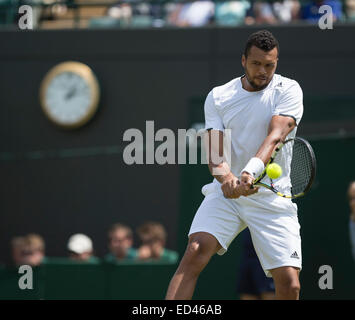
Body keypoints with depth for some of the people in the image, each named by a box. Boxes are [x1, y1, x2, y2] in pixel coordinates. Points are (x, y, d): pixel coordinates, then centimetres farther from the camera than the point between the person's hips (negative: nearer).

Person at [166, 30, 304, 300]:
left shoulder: (288, 90, -1)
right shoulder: (218, 97, 5)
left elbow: (275, 136, -17)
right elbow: (214, 149, -4)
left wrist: (251, 171, -36)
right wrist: (226, 177, -27)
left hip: (272, 197, -1)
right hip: (226, 194, 1)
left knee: (289, 285, -11)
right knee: (195, 252, -23)